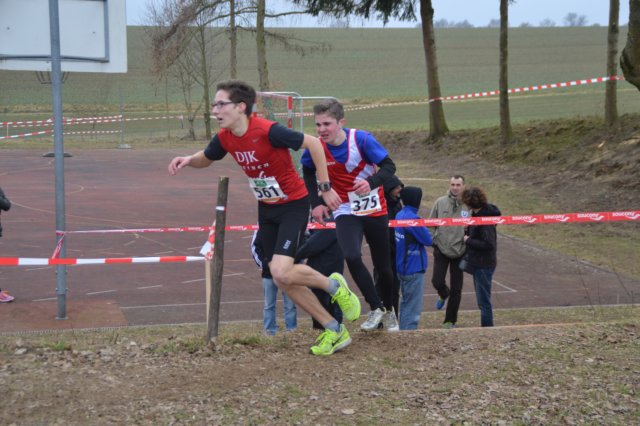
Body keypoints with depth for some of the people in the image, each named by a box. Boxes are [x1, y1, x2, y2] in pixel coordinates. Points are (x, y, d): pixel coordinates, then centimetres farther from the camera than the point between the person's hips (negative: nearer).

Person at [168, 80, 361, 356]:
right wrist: (188, 160, -7)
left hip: (293, 205, -7)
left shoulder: (268, 131, -25)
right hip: (266, 209, 7)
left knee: (281, 272, -22)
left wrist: (325, 187, -16)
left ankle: (333, 285, 8)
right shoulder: (224, 137, -4)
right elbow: (205, 159, 16)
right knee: (282, 281, 5)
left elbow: (313, 144, -18)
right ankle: (334, 331, 18)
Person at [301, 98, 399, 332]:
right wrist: (316, 203, 0)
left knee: (382, 265, 11)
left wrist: (371, 183, -38)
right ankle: (375, 308, -8)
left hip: (375, 210, 0)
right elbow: (308, 172, 7)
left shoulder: (361, 139, -21)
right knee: (352, 257, -25)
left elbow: (389, 166, -20)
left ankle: (389, 311, 36)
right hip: (346, 212, 0)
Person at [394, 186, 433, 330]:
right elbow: (428, 240, -15)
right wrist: (425, 231, 3)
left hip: (402, 267, 9)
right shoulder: (412, 218, -20)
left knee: (406, 303, 20)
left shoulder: (400, 215, 7)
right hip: (414, 268, -9)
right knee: (413, 308, -5)